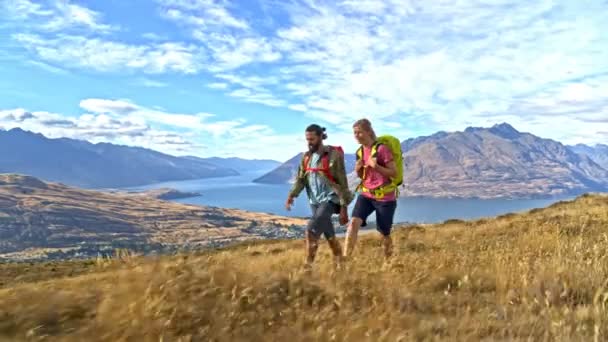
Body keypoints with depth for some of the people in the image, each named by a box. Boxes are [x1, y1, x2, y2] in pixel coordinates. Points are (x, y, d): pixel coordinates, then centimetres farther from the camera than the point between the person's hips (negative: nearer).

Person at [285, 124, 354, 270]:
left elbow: (342, 183, -12)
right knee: (329, 235, 15)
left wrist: (344, 207, -13)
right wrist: (291, 195, -14)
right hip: (314, 201, 6)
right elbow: (300, 179, 4)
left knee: (311, 232, -21)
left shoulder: (334, 155, -13)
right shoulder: (306, 157, 5)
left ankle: (308, 266, -12)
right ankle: (339, 264, 31)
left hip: (330, 199, -6)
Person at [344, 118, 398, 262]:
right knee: (354, 222, -17)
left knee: (384, 233, 8)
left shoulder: (382, 149, -14)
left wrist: (376, 166, -28)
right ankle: (345, 259, -19)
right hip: (366, 194, 5)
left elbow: (394, 173, -14)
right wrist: (358, 170, -6)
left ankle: (388, 261, 35)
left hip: (384, 197, -5)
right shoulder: (360, 151, 7)